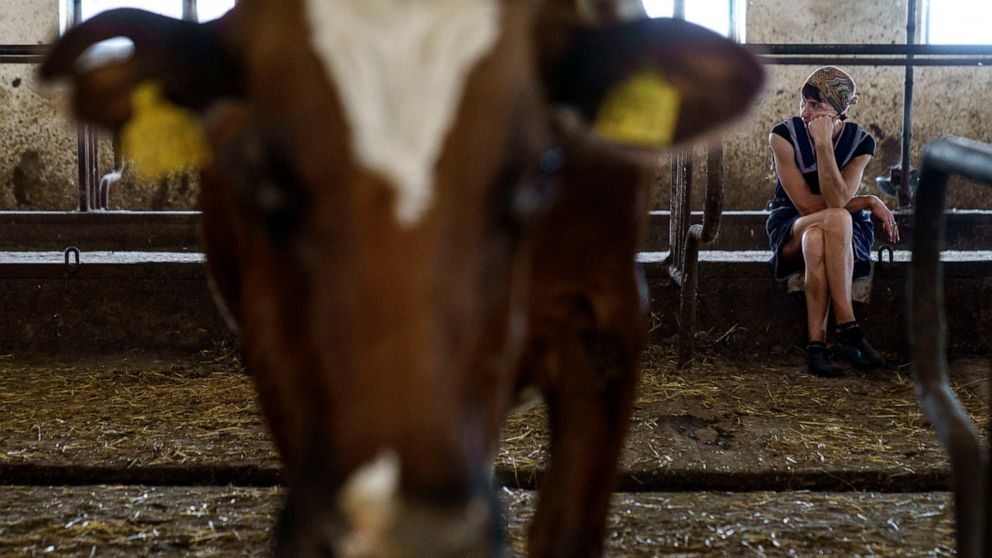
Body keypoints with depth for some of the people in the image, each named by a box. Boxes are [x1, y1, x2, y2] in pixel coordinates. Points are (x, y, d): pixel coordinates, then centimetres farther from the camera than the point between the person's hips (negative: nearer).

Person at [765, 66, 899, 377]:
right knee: (837, 219, -37)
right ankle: (848, 330, -38)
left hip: (847, 233, 1)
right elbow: (806, 204, -15)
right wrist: (869, 203, -13)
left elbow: (836, 200, -23)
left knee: (816, 241, -39)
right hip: (791, 228, -1)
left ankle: (817, 345, -38)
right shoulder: (784, 136, -11)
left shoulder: (860, 142, -7)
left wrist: (823, 143, -29)